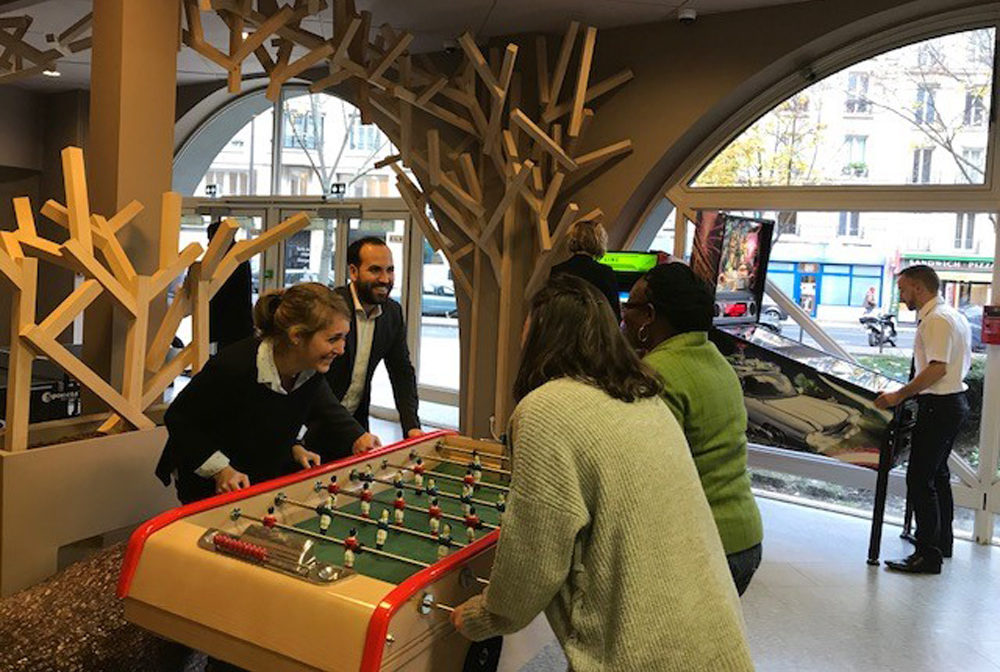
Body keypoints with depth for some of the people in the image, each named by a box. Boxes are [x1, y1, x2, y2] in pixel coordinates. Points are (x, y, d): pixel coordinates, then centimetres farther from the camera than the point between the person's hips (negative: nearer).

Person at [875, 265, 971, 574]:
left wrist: (900, 395, -23)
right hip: (954, 401, 11)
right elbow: (964, 362, 21)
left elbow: (937, 368, -26)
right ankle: (942, 542, 34)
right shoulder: (954, 315, 14)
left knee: (919, 479, -8)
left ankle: (928, 554, -5)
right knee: (937, 474, 21)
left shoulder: (936, 319, -18)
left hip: (939, 407, -11)